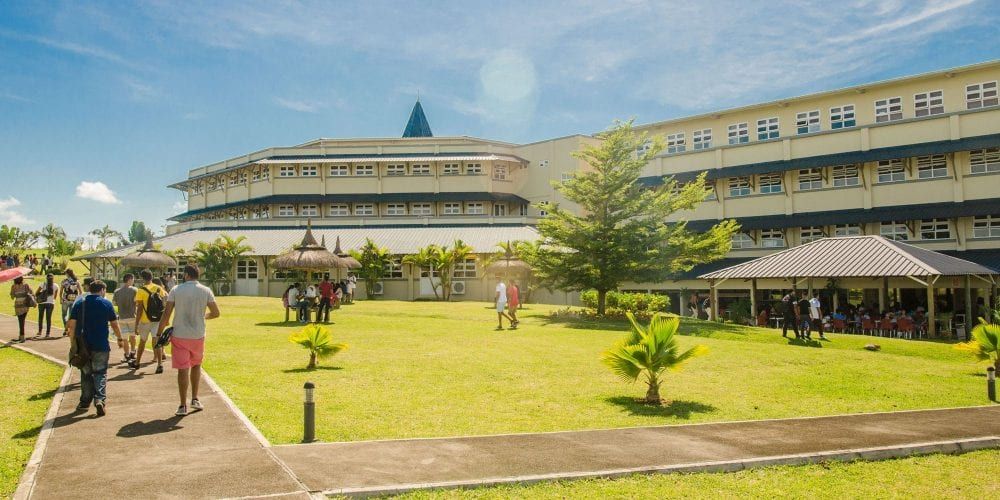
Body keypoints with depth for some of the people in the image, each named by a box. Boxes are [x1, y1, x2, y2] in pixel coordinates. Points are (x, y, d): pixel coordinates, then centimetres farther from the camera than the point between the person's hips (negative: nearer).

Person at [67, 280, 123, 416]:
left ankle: (85, 402, 20)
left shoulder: (79, 303, 4)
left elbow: (72, 325, 1)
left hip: (83, 345, 3)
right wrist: (120, 339, 15)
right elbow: (114, 324, 1)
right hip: (101, 346, -3)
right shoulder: (106, 304, -3)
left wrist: (72, 343, 7)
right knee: (100, 373, 3)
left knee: (86, 373, 16)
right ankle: (100, 399, -13)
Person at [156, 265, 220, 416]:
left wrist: (159, 332, 2)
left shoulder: (176, 290, -6)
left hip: (179, 336, -1)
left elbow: (166, 314, -8)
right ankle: (195, 399, 21)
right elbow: (215, 313, -1)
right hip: (198, 336, 2)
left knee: (182, 370, 2)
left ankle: (183, 406, 6)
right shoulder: (206, 291, -3)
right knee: (196, 365, 21)